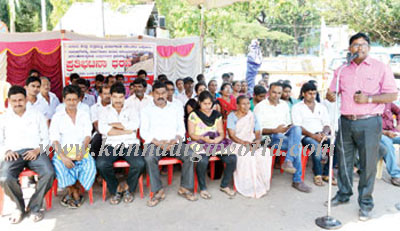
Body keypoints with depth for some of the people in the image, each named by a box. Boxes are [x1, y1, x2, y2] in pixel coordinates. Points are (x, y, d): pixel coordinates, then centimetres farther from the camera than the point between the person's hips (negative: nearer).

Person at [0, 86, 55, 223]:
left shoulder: (37, 115, 18)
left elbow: (45, 138, 11)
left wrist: (38, 150, -8)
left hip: (34, 151, 0)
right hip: (13, 153, 1)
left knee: (49, 173, -30)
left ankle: (34, 207, -8)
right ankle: (20, 207, -2)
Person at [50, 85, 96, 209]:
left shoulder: (84, 115, 14)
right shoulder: (57, 116, 9)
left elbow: (87, 135, 3)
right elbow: (54, 139, -3)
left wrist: (82, 150, -18)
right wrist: (63, 157, -20)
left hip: (81, 150, 1)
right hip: (63, 151, -1)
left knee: (90, 166, -29)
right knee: (60, 167, -32)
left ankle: (71, 191, -4)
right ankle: (75, 193, -6)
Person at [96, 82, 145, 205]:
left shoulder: (131, 109, 16)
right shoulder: (105, 111, 16)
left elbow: (134, 125, -6)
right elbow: (102, 129, -4)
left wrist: (113, 124, -2)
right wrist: (126, 130, -5)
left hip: (130, 143, 0)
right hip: (112, 144, 0)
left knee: (139, 164, -29)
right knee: (101, 164, -29)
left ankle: (129, 189, 1)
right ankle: (115, 191, -4)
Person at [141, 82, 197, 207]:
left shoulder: (175, 109, 18)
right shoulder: (146, 110, 10)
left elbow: (181, 129, 10)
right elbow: (143, 132, -1)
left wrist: (175, 140, -12)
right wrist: (158, 143, -15)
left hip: (174, 142, 2)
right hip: (154, 142, -2)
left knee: (190, 154, -25)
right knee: (149, 157, -34)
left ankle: (185, 188, -12)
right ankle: (158, 191, -21)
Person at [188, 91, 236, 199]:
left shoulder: (217, 114, 16)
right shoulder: (193, 115, 4)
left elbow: (221, 132, 14)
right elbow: (191, 134, 0)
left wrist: (219, 138, -10)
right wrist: (203, 138, -18)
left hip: (217, 142, 4)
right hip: (200, 143, -4)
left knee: (232, 158, -22)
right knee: (203, 160, -36)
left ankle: (224, 185, 2)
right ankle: (203, 188, -11)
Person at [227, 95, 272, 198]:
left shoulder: (252, 116, 15)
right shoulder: (232, 116, 0)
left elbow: (258, 133, 11)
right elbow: (232, 135, -9)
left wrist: (258, 140, -13)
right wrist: (244, 142, -24)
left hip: (252, 143, 5)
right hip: (237, 144, -4)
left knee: (266, 152, -25)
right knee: (247, 155, -36)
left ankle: (261, 185, -16)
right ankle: (248, 187, -24)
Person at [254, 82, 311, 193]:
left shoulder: (284, 105, 17)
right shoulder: (260, 107, -1)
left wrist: (290, 127, -4)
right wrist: (275, 130, -21)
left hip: (285, 135, 5)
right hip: (270, 138, -5)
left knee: (297, 128, -29)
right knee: (297, 144, -28)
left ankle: (288, 161, -33)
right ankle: (297, 180, -23)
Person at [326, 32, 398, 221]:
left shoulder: (380, 68, 2)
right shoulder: (342, 70, 13)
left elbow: (393, 95, -2)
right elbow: (331, 93, 16)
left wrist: (369, 99, -15)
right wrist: (331, 96, -8)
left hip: (369, 123, -4)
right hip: (346, 122, 4)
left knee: (368, 164, 1)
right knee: (344, 161, 12)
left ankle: (365, 203, 14)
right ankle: (343, 194, 29)